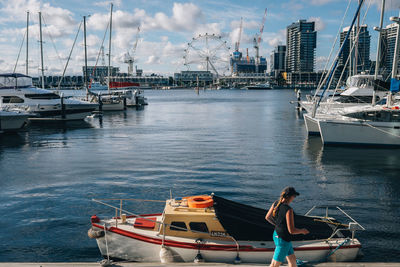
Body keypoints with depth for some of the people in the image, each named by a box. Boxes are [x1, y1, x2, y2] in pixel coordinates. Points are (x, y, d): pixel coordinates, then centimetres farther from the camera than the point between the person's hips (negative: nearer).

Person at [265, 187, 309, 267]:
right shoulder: (288, 210, -28)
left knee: (292, 259, 23)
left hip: (276, 235, 9)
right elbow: (291, 230, -27)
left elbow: (267, 217, 8)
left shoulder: (276, 203, -5)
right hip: (283, 240, -9)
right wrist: (302, 231, -8)